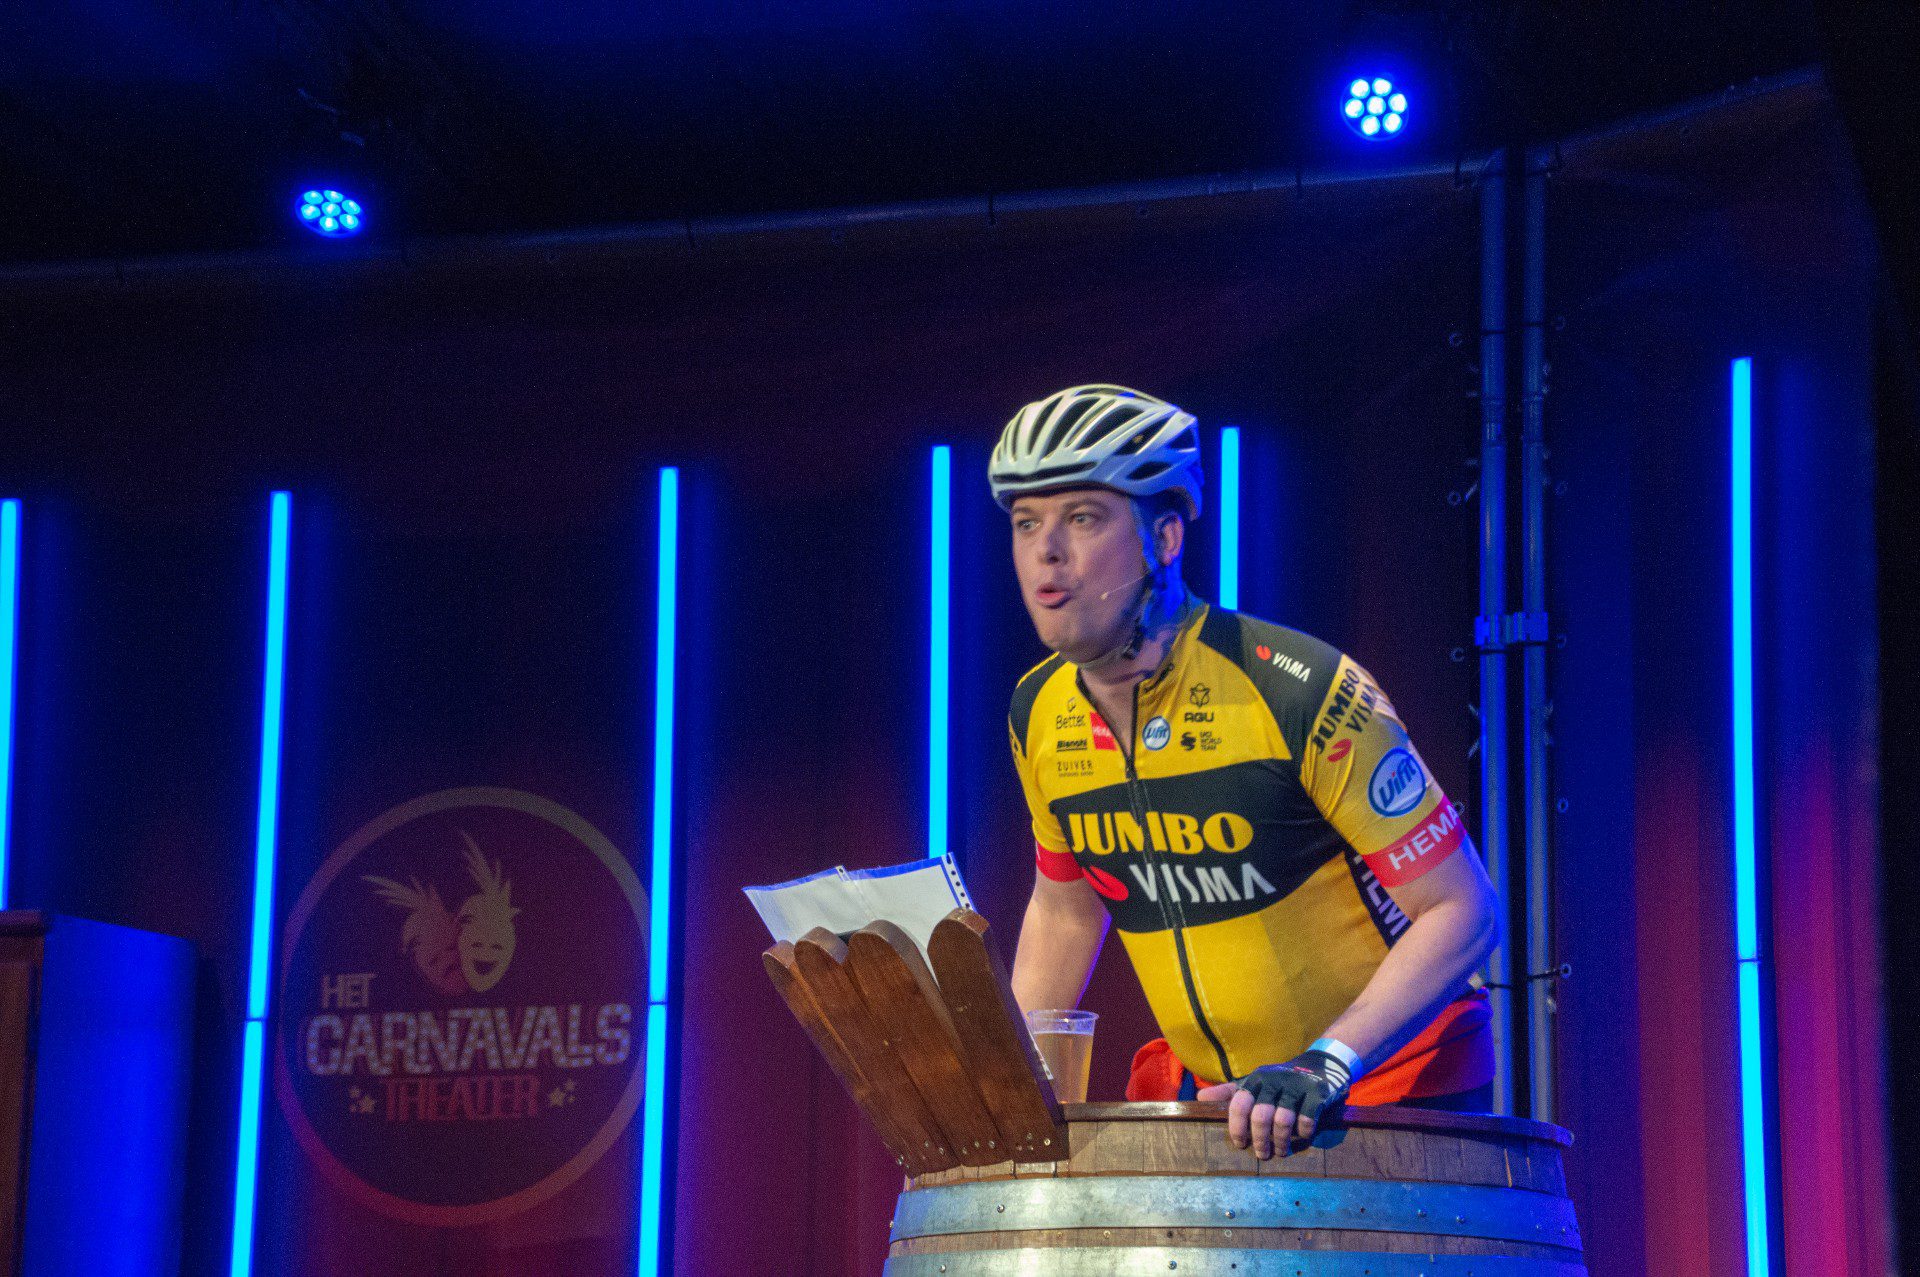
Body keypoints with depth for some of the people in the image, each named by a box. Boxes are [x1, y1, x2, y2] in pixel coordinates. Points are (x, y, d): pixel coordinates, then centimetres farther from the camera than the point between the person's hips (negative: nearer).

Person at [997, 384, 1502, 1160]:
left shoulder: (1300, 692, -20)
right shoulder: (1040, 716, -2)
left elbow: (1463, 910, -19)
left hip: (1392, 1085, -5)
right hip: (1206, 1093, 5)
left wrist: (1325, 1067, -29)